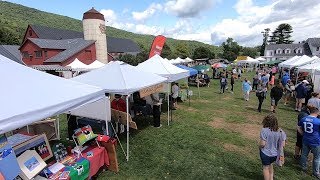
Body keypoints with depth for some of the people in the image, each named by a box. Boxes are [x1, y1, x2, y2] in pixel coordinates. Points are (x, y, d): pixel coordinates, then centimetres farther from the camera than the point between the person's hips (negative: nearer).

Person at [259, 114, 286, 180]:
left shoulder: (264, 130, -25)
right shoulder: (280, 131, -9)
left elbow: (262, 144, -23)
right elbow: (283, 145, -3)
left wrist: (259, 147, -2)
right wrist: (276, 147, 15)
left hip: (265, 153, -5)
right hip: (275, 153, 5)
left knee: (266, 167, 17)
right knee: (270, 164, 30)